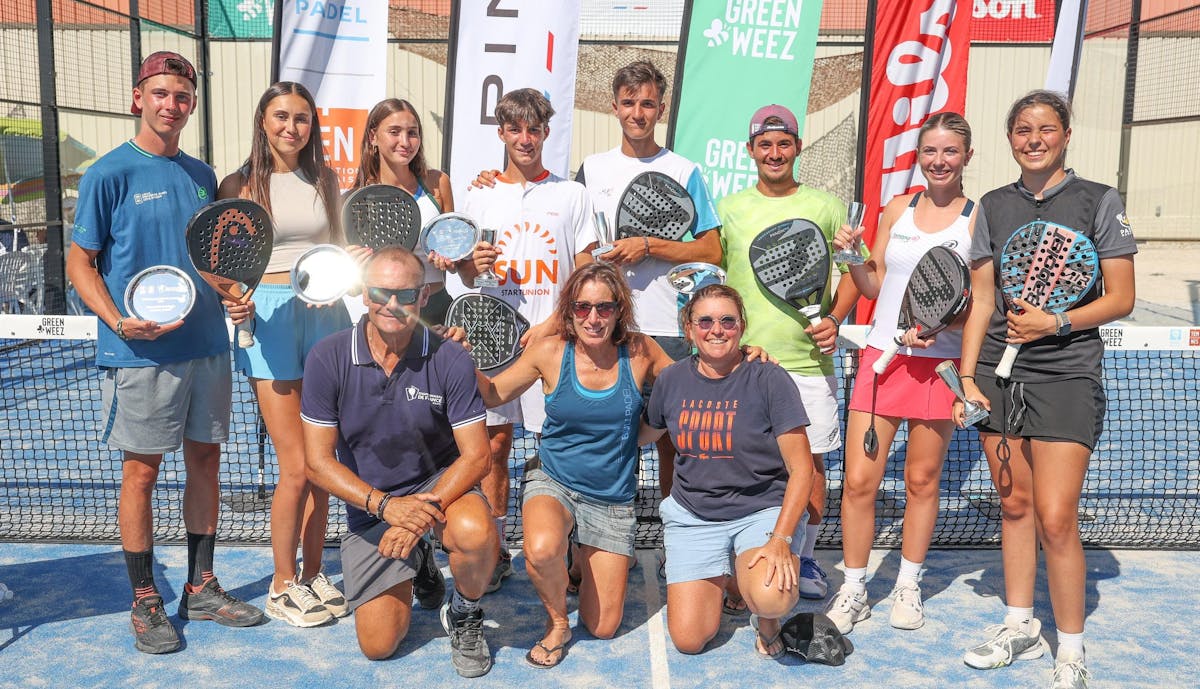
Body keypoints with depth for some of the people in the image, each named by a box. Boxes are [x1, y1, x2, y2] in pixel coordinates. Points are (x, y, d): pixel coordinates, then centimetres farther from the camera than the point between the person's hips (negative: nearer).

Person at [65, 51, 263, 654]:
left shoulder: (201, 175, 12)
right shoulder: (109, 174, -4)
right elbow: (79, 263, -3)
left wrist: (233, 297, 2)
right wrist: (118, 322, -18)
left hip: (208, 345, 6)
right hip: (141, 352, -5)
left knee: (205, 459, 11)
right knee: (141, 470, 2)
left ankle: (201, 588, 25)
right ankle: (145, 602, 17)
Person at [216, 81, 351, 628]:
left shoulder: (324, 180, 12)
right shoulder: (241, 185, 1)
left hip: (325, 315, 4)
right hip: (270, 316, -4)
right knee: (297, 468, -5)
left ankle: (313, 574, 23)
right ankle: (282, 587, 13)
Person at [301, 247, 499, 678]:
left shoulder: (450, 360, -16)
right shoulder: (328, 359, -14)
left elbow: (476, 455, -14)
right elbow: (318, 461, -12)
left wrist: (425, 511, -28)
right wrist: (386, 504, -24)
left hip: (440, 484, -1)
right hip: (369, 504, 2)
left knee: (475, 533, -37)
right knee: (378, 645, -1)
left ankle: (464, 614, -1)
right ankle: (415, 567, 33)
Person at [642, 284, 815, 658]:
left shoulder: (769, 379, -12)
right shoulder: (671, 380, 0)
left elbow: (801, 469, -12)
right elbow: (643, 435, 20)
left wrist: (780, 538, -21)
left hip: (763, 509, -3)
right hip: (692, 515, 4)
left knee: (771, 597, -33)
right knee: (688, 640, -4)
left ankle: (765, 615, 6)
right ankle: (721, 574, 27)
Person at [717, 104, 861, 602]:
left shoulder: (825, 207, 5)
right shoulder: (728, 209, 8)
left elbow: (854, 273, 10)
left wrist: (834, 318, -6)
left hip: (808, 357, 0)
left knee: (810, 462, 5)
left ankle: (806, 559, 24)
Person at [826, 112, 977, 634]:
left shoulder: (979, 219, -1)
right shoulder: (897, 209, 10)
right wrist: (851, 256, -5)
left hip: (939, 364, -2)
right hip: (881, 355, 2)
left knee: (922, 480, 8)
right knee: (858, 480, -2)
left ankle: (908, 586, 28)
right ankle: (853, 590, 14)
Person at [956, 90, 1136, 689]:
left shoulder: (1099, 201, 0)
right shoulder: (993, 206, 10)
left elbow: (1121, 298, -1)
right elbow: (981, 301, 9)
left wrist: (1056, 322, -14)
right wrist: (967, 376, 2)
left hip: (1066, 374, -4)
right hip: (998, 371, 4)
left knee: (1055, 519, -8)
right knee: (1014, 504, 11)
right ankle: (1020, 627, 27)